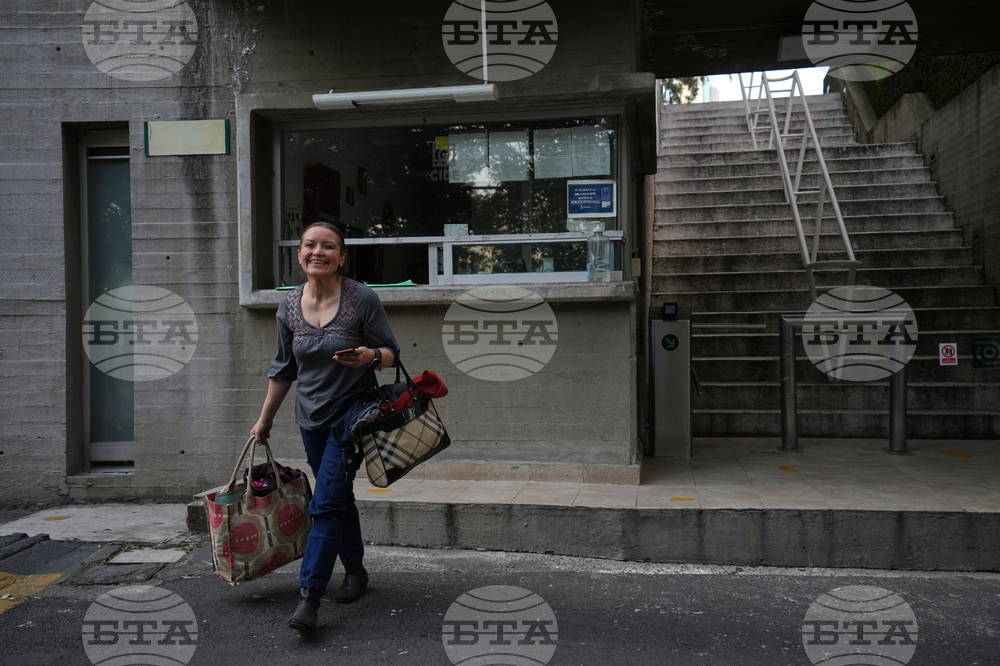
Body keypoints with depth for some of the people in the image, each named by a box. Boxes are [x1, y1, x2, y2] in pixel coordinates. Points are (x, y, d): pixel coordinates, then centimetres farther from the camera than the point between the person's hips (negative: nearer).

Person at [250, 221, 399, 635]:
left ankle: (309, 597, -4)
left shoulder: (362, 299, -12)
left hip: (352, 411, -5)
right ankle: (355, 571, 34)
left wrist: (369, 356, -29)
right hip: (311, 416, 5)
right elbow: (284, 367, 12)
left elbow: (391, 352, -5)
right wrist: (265, 419, 17)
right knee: (338, 497, 16)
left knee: (326, 503, -11)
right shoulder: (289, 306, 1)